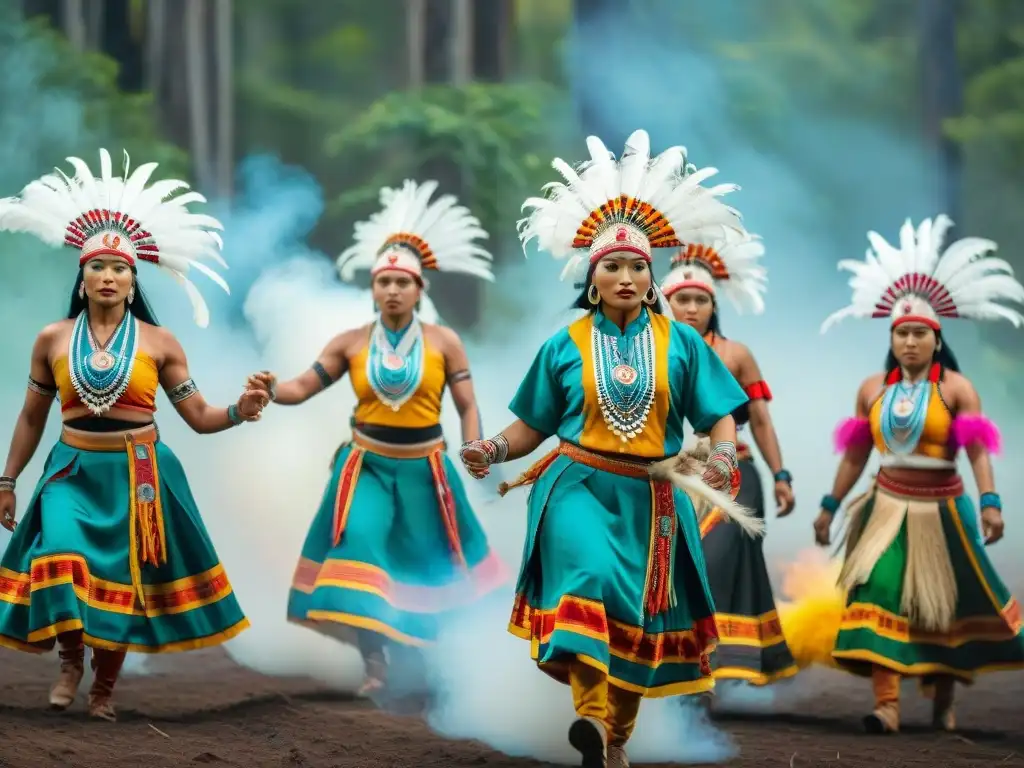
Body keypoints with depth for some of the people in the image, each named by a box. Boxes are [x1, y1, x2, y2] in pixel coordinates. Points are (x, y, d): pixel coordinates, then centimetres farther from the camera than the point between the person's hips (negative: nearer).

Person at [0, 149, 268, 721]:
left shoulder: (159, 342, -1)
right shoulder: (53, 340, 3)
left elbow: (198, 416, 0)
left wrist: (240, 412, -20)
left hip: (138, 474, 0)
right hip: (73, 472, 0)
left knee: (121, 578, 4)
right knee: (60, 562, -20)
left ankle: (106, 684, 21)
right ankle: (71, 661, 4)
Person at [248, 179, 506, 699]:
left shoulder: (444, 342, -5)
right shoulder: (350, 343, -2)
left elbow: (467, 406, -2)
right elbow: (303, 387, -3)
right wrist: (272, 391, -24)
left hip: (423, 468, 0)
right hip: (366, 465, 0)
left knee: (429, 558, 12)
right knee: (358, 544, -20)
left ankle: (428, 651, 36)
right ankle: (375, 662, -20)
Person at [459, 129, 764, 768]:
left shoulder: (681, 342, 4)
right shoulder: (565, 345, 4)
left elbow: (719, 417, 4)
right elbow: (533, 427, 9)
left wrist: (723, 458, -17)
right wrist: (494, 450, -10)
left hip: (651, 495, 2)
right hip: (580, 486, -2)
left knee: (642, 615, 7)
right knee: (589, 575, -30)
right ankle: (591, 713, -41)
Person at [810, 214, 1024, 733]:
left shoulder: (955, 389, -5)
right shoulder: (873, 389, 7)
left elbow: (977, 451, -14)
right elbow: (855, 454, 14)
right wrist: (830, 506, 14)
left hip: (940, 511, -2)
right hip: (887, 509, 2)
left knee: (944, 605, 8)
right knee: (877, 592, -17)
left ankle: (943, 698, 26)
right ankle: (886, 703, -24)